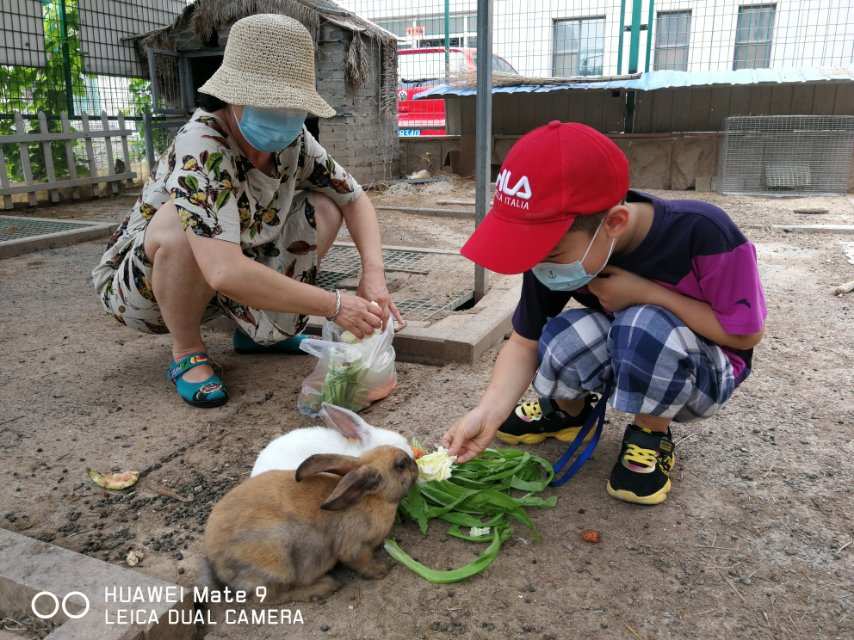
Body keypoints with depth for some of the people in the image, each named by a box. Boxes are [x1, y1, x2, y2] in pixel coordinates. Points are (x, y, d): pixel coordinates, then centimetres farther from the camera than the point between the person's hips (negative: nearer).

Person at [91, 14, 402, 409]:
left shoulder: (294, 142, -15)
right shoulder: (200, 146, -34)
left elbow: (354, 199, -5)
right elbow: (225, 272, -46)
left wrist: (373, 272, -24)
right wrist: (335, 306, -40)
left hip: (223, 285, 6)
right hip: (144, 284, -6)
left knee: (325, 207, -5)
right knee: (182, 224, -38)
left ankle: (256, 329, 7)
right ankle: (187, 352, -12)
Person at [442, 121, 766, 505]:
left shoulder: (703, 234, -31)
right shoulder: (555, 247, -20)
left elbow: (746, 333, -19)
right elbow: (525, 342, -14)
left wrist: (645, 292, -29)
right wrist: (488, 412, -30)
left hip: (704, 372, -3)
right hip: (632, 362, 3)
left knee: (646, 325, -36)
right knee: (565, 339, -30)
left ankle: (650, 436, -5)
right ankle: (567, 411, 7)